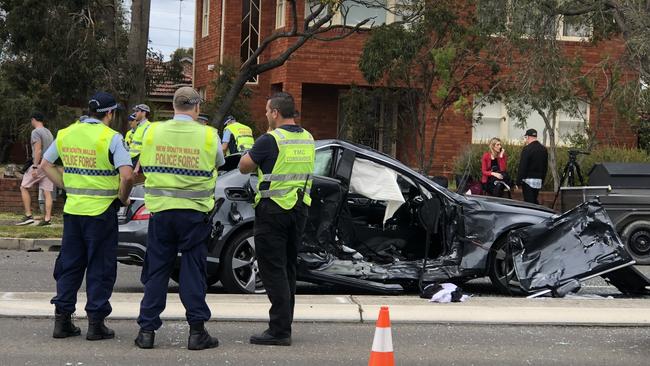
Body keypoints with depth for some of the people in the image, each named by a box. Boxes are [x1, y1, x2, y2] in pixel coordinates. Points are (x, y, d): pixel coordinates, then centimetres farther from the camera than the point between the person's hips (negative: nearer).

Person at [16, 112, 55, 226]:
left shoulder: (36, 132, -8)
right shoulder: (49, 132, 18)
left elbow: (38, 150, -17)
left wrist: (35, 167, -20)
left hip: (39, 165, -8)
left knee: (23, 187, 2)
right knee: (47, 192, 3)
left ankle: (28, 216, -3)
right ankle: (47, 218, -3)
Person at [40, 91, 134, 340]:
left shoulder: (66, 134, 6)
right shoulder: (111, 138, -12)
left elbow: (45, 164, 14)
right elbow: (126, 174, -21)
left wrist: (67, 187, 13)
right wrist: (123, 198, -5)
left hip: (72, 209, 5)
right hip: (102, 211, -5)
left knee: (69, 264, 14)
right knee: (100, 268, 4)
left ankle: (62, 319, 16)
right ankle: (95, 323, 6)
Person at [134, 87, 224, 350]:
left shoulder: (152, 132, 0)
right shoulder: (208, 135, -6)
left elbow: (145, 167, 12)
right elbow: (218, 166, 9)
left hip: (160, 210, 2)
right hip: (194, 212, -2)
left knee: (157, 271, 9)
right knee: (193, 272, 5)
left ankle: (147, 330, 10)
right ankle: (197, 331, 6)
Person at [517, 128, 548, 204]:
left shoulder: (527, 149, -13)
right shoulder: (543, 149, 10)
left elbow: (522, 167, -14)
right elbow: (545, 167, 16)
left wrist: (519, 181, -9)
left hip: (528, 180, -7)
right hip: (539, 181, 7)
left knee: (529, 202, -5)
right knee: (535, 201, 18)